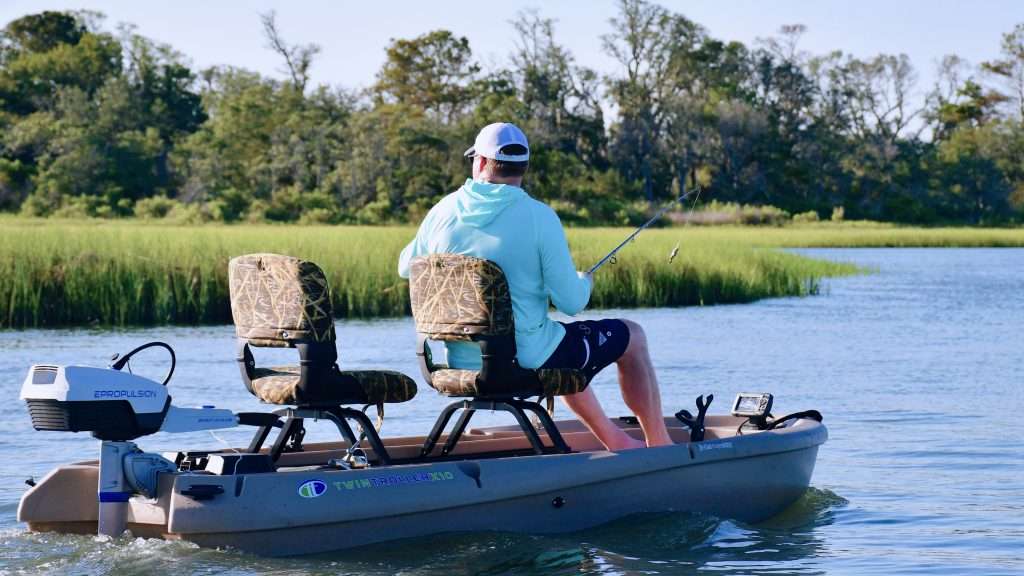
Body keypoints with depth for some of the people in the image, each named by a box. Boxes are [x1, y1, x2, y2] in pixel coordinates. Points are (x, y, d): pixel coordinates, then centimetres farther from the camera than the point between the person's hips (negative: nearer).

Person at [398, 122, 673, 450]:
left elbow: (406, 267, 14)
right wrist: (585, 283, 8)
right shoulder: (540, 217, -16)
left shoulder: (443, 211, -4)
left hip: (462, 363, 6)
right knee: (632, 337, 19)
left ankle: (616, 442, 40)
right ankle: (660, 448, 29)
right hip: (528, 362, -6)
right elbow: (571, 303, -15)